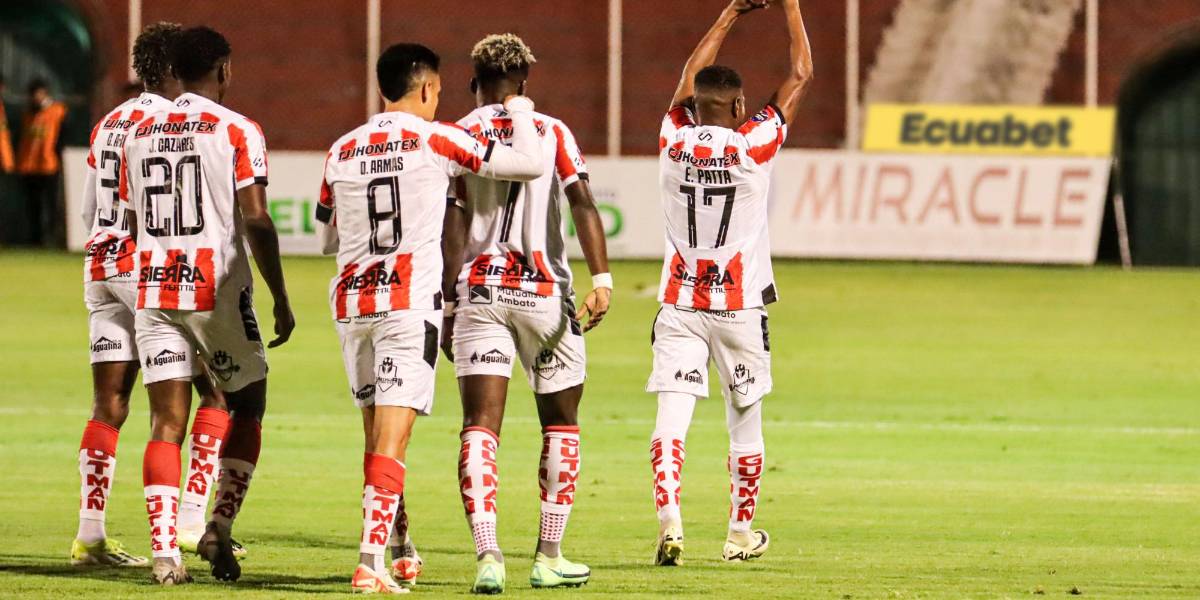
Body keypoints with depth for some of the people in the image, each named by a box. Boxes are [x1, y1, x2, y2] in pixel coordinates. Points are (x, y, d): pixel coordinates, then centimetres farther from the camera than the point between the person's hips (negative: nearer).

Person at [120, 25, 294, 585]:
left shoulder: (140, 134, 9)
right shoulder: (238, 132, -6)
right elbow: (256, 221, -13)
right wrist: (280, 300, -7)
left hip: (154, 292, 4)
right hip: (219, 291, -4)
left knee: (166, 423, 1)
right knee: (247, 411, 14)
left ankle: (164, 548, -9)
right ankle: (220, 525, 1)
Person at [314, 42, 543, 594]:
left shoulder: (343, 151, 10)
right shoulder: (436, 141, -4)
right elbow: (529, 165, -2)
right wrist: (520, 112, 15)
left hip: (352, 301, 5)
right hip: (410, 303, -5)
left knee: (377, 432, 16)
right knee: (391, 438, -8)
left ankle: (397, 548, 24)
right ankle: (370, 562, -16)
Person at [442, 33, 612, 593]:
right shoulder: (552, 132, 4)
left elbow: (453, 228, -2)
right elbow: (581, 203, -8)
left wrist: (448, 305, 0)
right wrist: (601, 279, -12)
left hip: (478, 293, 0)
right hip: (543, 294, 0)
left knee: (480, 425, -4)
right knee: (560, 423, 15)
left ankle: (488, 556, -21)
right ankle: (549, 557, 17)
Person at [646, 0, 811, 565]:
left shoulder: (674, 141, -2)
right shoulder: (753, 146, -9)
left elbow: (690, 77, 18)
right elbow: (800, 76, 2)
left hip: (679, 307, 2)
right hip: (740, 308, -1)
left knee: (672, 418, -6)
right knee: (745, 423, 12)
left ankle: (669, 523, -24)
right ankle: (741, 533, 21)